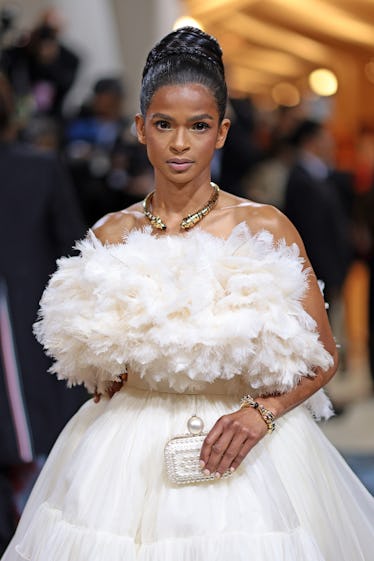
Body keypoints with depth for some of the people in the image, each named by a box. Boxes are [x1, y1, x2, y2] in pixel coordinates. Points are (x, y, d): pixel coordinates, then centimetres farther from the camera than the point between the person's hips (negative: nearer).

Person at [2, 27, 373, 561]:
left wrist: (262, 411, -15)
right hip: (128, 450, 2)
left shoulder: (265, 229, -5)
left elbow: (322, 357, -1)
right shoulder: (110, 236, 3)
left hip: (238, 445, -2)